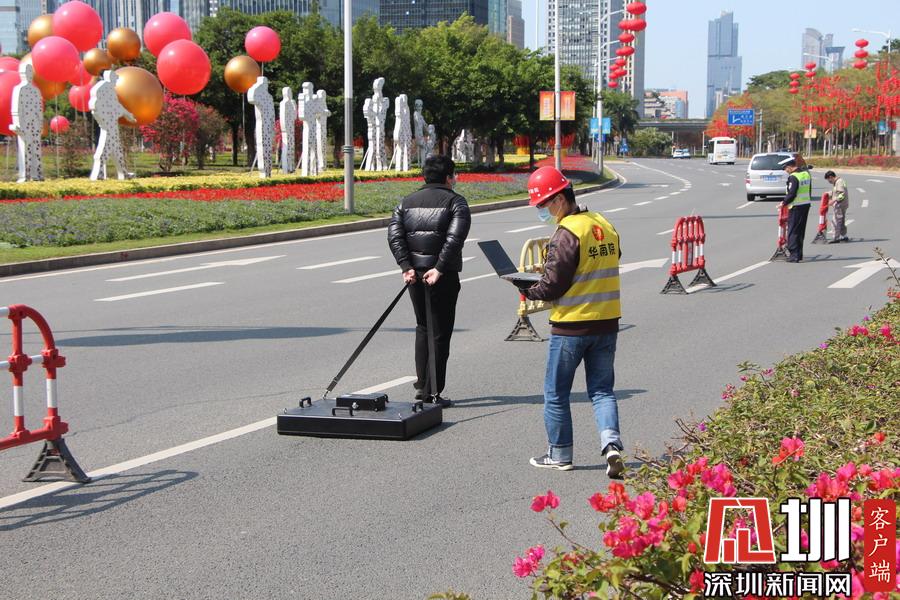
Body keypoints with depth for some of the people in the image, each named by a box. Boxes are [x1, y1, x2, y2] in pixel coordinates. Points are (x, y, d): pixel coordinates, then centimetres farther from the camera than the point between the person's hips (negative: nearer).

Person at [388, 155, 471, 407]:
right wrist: (439, 269, -18)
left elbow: (394, 235, 0)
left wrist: (407, 266, -5)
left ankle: (422, 385, 20)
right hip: (443, 276, -5)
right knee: (440, 332, 2)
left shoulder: (407, 202, 12)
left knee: (423, 327, 21)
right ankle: (433, 392, 1)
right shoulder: (456, 202, -3)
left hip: (414, 274, 5)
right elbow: (455, 238, -18)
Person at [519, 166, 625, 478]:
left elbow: (553, 285, -16)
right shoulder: (606, 226, 7)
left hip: (571, 326, -7)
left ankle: (560, 455, 18)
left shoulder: (567, 233, -17)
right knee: (602, 390, 12)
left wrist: (528, 291, 1)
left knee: (556, 393, 9)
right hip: (607, 323, 7)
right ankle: (611, 444, -7)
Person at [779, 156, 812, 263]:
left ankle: (794, 255, -4)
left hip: (796, 206, -9)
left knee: (793, 231, -2)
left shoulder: (793, 177, -19)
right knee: (801, 231, 15)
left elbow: (791, 194, -22)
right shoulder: (806, 174, 9)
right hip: (806, 205, 9)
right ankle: (799, 254, 20)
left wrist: (784, 203, -8)